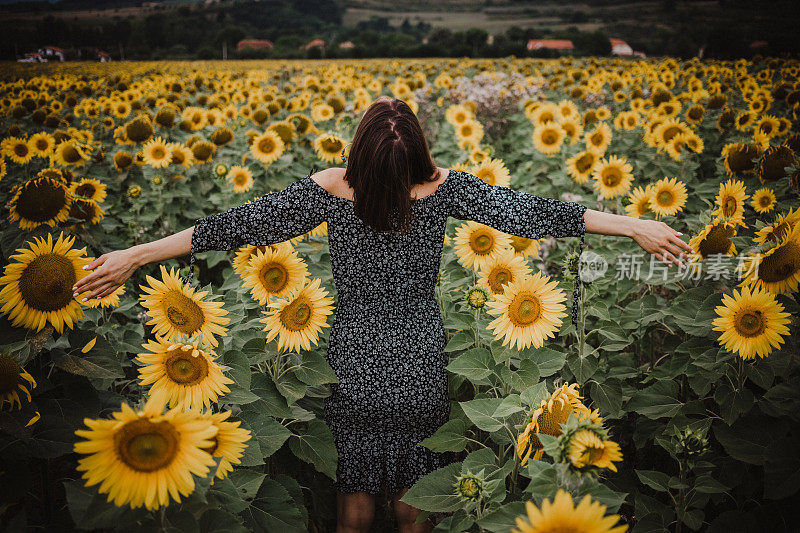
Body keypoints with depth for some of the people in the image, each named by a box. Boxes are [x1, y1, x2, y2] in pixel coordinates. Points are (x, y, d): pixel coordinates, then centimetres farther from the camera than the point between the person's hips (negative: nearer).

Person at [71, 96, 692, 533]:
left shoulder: (328, 189, -16)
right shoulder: (445, 186, -15)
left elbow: (241, 224, -16)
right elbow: (531, 212, -15)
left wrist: (136, 254, -10)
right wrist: (634, 225, -9)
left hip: (355, 369, 0)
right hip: (421, 369, 1)